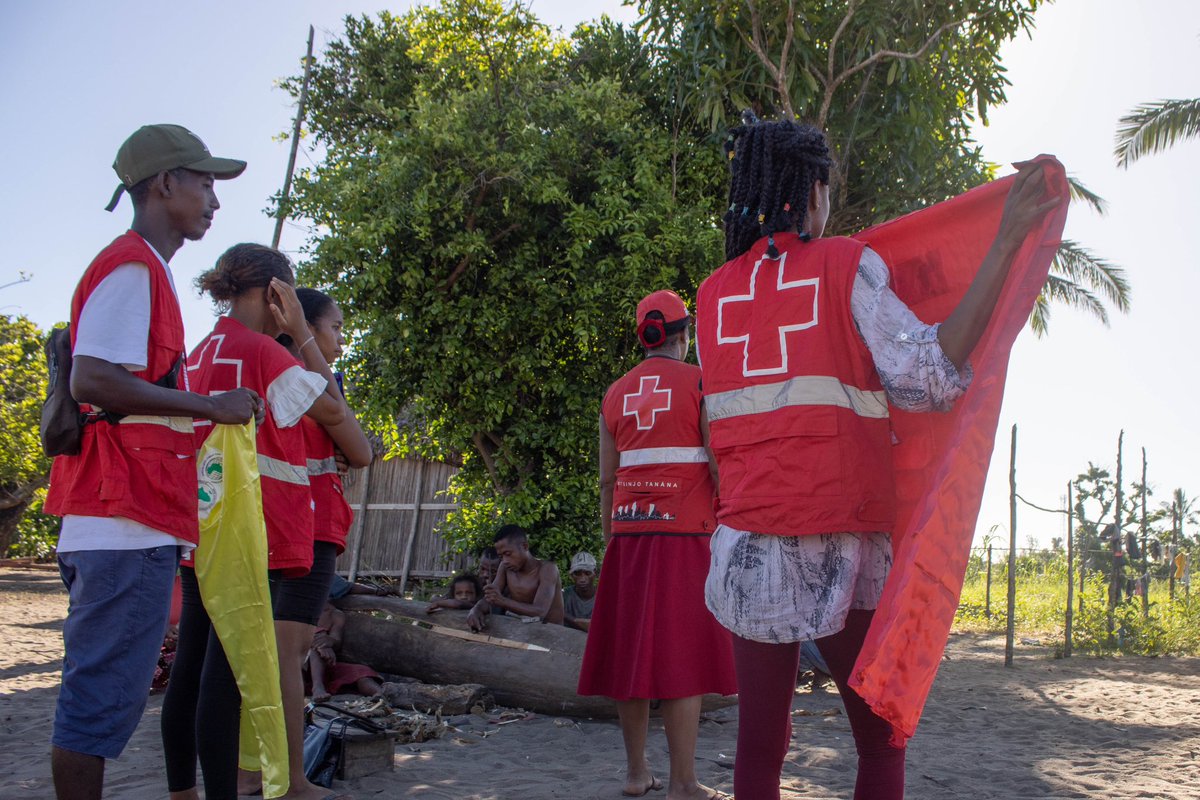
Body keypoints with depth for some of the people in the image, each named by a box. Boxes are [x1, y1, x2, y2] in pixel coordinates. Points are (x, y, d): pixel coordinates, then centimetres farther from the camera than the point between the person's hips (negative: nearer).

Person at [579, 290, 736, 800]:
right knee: (683, 653, -4)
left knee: (631, 649, 9)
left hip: (629, 530, 5)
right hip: (683, 530, -5)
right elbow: (719, 464, -8)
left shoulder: (615, 394, 12)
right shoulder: (698, 382, -1)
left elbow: (607, 478, 12)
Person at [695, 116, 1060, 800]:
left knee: (761, 745, 9)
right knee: (882, 741, 14)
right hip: (842, 545, -3)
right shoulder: (847, 266, -3)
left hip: (750, 542, 4)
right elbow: (927, 378, -16)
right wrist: (1007, 241, -14)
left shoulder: (714, 295, 10)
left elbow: (736, 414, 12)